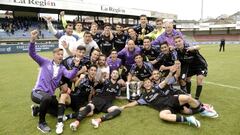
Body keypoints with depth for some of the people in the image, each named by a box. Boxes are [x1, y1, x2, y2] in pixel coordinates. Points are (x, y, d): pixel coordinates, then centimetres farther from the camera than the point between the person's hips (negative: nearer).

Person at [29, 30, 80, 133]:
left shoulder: (62, 68, 6)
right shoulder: (45, 62, -2)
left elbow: (70, 75, -14)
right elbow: (32, 54, -14)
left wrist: (76, 67, -31)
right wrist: (32, 40, -31)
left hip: (50, 94, 6)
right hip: (37, 91, -6)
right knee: (47, 97, -40)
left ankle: (37, 109, 35)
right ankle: (41, 123, -15)